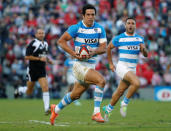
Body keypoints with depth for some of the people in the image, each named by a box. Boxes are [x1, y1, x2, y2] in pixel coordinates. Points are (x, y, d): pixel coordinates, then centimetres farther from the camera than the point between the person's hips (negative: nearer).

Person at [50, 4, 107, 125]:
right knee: (101, 80, -27)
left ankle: (56, 109, 40)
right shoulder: (76, 28, -8)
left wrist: (94, 52, -21)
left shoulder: (100, 29, 4)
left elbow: (104, 48, 0)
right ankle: (96, 113, -23)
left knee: (75, 95, 17)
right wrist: (73, 53, -18)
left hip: (91, 66, 6)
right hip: (80, 66, -6)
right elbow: (61, 41, -6)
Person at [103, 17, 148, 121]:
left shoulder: (140, 39, 8)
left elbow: (146, 55, 3)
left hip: (132, 69, 5)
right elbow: (109, 48, 11)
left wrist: (143, 49, -20)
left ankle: (108, 108, 31)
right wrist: (110, 64, 10)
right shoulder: (119, 38, -3)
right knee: (136, 83, -27)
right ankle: (125, 103, -8)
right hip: (122, 67, -5)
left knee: (120, 91, 10)